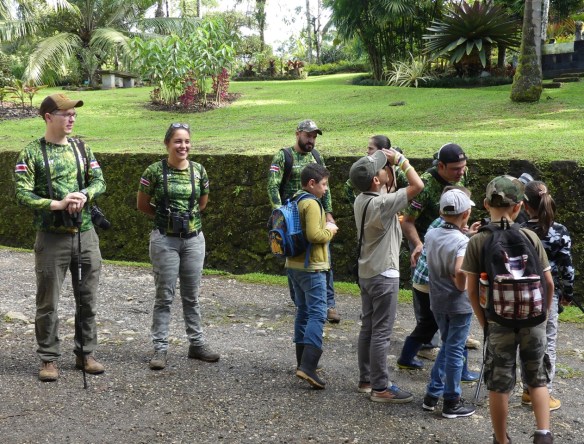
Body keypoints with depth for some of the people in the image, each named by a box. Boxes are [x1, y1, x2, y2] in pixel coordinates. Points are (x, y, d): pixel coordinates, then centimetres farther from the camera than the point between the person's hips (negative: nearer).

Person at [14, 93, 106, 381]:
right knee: (48, 302, 3)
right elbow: (23, 194, -12)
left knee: (88, 299, 10)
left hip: (85, 234, 4)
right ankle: (49, 359, 16)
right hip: (52, 237, -4)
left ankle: (85, 354, 23)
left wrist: (84, 195, -18)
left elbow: (99, 181, 3)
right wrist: (58, 204, -23)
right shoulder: (31, 154, -5)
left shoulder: (82, 149, 9)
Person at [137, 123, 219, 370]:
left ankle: (197, 344, 23)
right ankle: (160, 349, 8)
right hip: (165, 240, -3)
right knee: (165, 296, 2)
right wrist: (164, 217, 2)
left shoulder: (199, 170, 2)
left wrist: (187, 217, 9)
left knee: (191, 295, 12)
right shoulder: (155, 171, -7)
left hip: (194, 239, 3)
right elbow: (142, 205, 2)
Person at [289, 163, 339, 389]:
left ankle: (303, 360, 21)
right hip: (311, 267, -10)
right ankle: (308, 366, -20)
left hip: (294, 265, 10)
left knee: (303, 311, 16)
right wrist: (330, 230, -9)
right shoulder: (311, 204, -17)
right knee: (317, 314, -11)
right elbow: (314, 235, -26)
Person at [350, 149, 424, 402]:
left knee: (368, 328, 15)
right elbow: (417, 186, -26)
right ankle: (380, 388, 2)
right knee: (381, 332, -3)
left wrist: (392, 164, 10)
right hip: (383, 275, -9)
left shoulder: (361, 200, 3)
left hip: (366, 273, 9)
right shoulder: (381, 203, -24)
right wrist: (400, 159, -14)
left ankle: (366, 380, 24)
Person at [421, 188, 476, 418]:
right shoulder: (463, 242, -20)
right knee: (455, 351, 4)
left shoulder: (430, 235, 0)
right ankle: (452, 403, 14)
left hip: (437, 301, 6)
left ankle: (432, 395, 23)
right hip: (459, 304, -6)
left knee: (447, 346, 21)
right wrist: (461, 285, -14)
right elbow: (460, 271, -36)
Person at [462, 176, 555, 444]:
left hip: (499, 322, -1)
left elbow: (472, 290, -7)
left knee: (499, 385, 11)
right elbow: (548, 283, -2)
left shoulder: (477, 242, -8)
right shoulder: (530, 237, -6)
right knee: (538, 379, 18)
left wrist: (484, 322, 5)